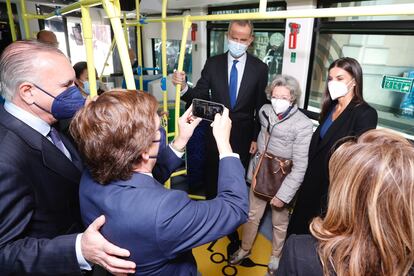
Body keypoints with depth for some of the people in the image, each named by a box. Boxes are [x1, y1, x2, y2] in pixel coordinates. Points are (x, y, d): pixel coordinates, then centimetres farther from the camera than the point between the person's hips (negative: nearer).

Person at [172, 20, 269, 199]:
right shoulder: (213, 63, -5)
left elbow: (261, 107, -2)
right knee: (212, 177, 17)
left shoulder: (260, 68, -7)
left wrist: (257, 138, 0)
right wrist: (183, 87, -27)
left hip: (243, 136, -1)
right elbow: (200, 97, -6)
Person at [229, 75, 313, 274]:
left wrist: (283, 194, -21)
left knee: (280, 222, 17)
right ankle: (245, 249, 43)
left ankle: (276, 256, 44)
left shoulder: (303, 125, -21)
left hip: (282, 180, -4)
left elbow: (300, 167, -20)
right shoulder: (265, 111, -7)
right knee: (252, 215, 18)